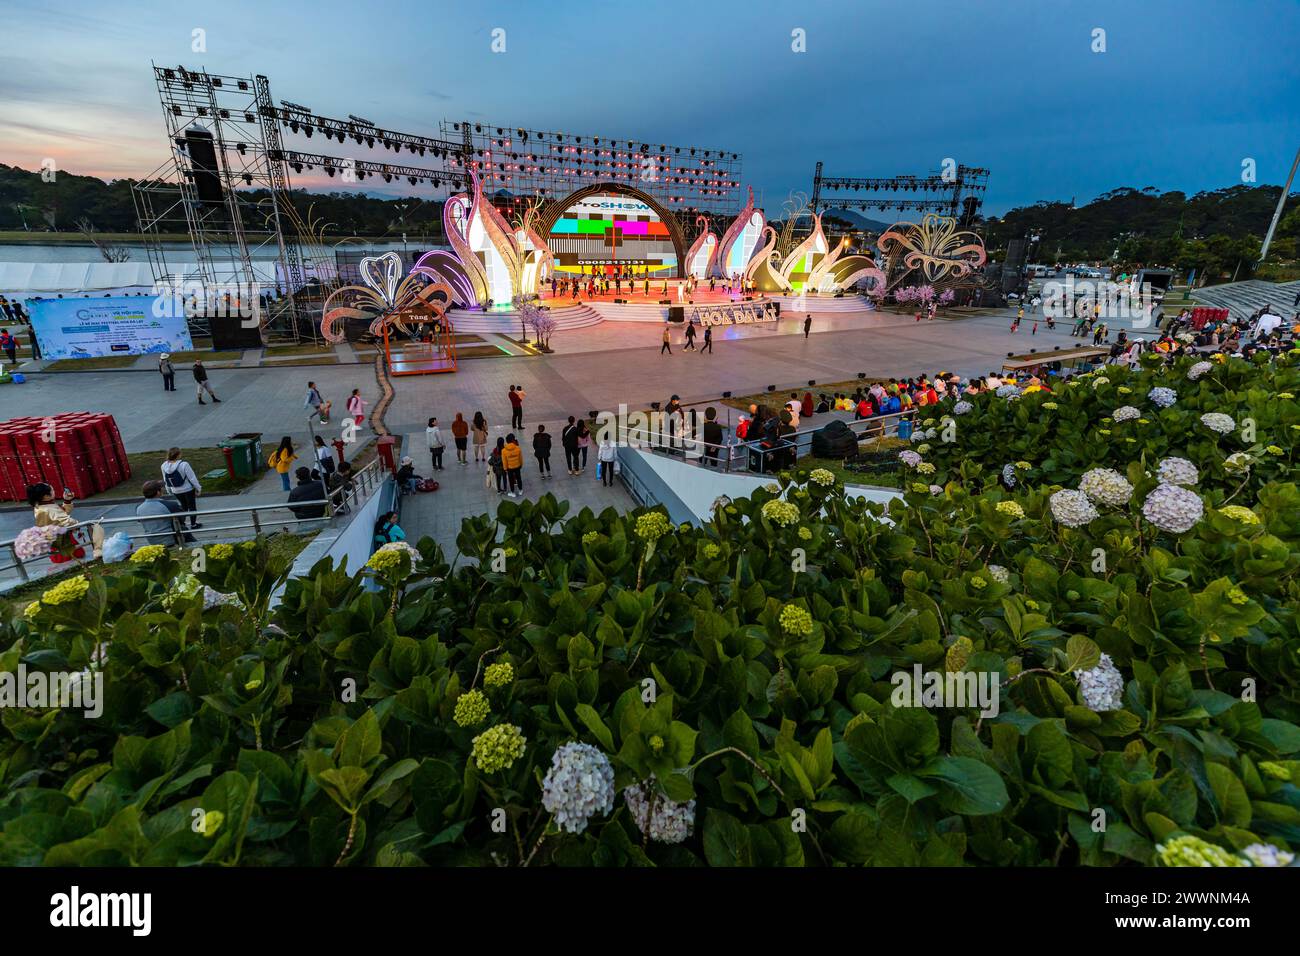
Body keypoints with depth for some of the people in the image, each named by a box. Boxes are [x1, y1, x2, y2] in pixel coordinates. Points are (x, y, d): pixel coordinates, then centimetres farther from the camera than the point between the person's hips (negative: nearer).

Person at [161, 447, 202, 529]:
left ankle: (181, 524, 26)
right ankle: (193, 524, 21)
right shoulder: (184, 464, -26)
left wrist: (169, 490, 17)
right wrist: (198, 488, -6)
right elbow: (192, 478, -18)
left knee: (183, 506, 24)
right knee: (192, 506, 13)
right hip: (188, 489, -5)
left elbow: (165, 481, 3)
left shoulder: (164, 466, -9)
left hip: (175, 491, 5)